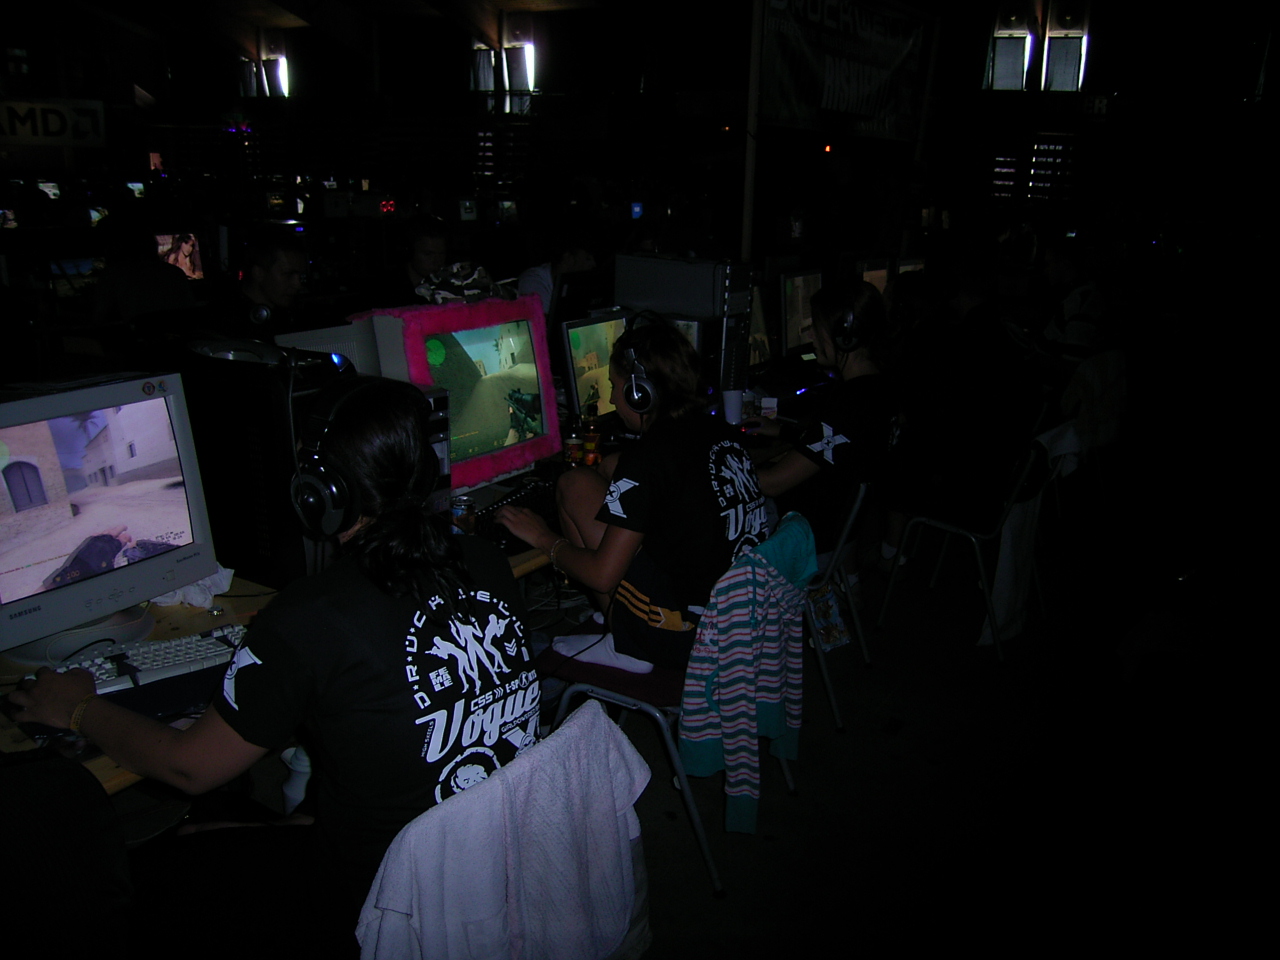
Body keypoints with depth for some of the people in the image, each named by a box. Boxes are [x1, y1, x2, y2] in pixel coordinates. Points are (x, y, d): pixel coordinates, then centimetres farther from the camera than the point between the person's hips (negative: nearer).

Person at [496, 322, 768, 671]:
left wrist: (546, 539, 4)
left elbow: (602, 575, -15)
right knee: (613, 468, 13)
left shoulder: (647, 459, -18)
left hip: (690, 639, -8)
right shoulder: (718, 432, 5)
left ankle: (628, 646, 5)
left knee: (575, 485, -2)